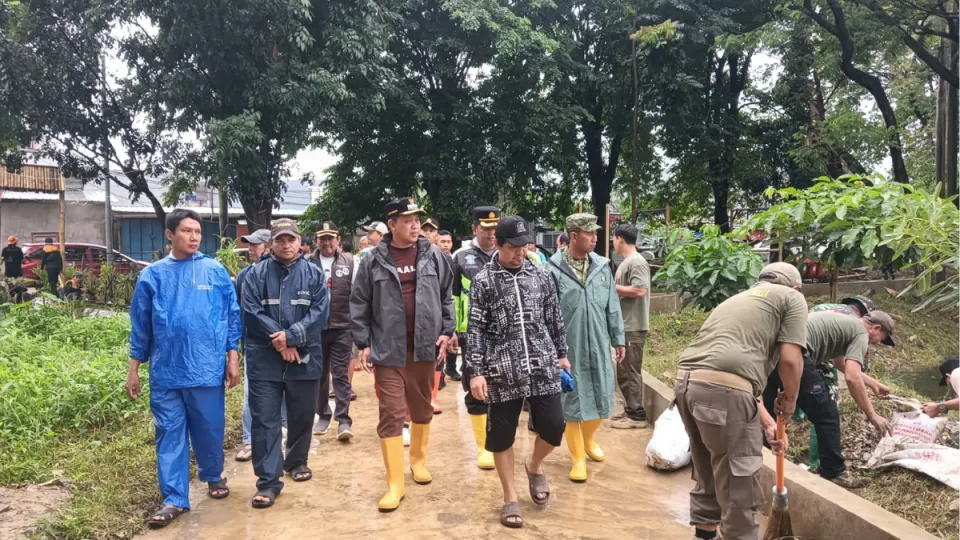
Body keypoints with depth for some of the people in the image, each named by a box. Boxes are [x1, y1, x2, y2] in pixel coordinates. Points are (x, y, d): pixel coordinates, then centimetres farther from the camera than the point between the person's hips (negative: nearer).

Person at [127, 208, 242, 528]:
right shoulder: (152, 275, 3)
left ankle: (213, 476, 37)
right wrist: (134, 369, 7)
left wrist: (233, 358, -2)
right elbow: (140, 325, 7)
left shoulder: (215, 271, -1)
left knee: (209, 429, 12)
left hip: (206, 369, -1)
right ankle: (174, 499, 15)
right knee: (169, 435, 6)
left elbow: (231, 316, 2)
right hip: (165, 372, 1)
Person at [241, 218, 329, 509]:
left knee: (302, 416, 14)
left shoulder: (314, 274, 3)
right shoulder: (256, 274, 2)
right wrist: (279, 340, -15)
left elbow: (320, 312, -6)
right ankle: (268, 482, 2)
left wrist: (292, 336, -18)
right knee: (265, 420, -3)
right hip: (264, 359, -1)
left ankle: (297, 461, 36)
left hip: (305, 358, 1)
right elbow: (252, 311, -7)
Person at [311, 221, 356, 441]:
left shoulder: (350, 262, 1)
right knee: (320, 373, 13)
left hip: (342, 327, -1)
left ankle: (343, 420, 2)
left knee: (341, 374, 0)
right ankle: (322, 415, 26)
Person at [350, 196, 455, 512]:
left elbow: (446, 295, 8)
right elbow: (360, 304, 1)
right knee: (391, 414, -2)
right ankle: (395, 483, 5)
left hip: (424, 345, 2)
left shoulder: (432, 254, 1)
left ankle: (418, 459, 38)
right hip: (388, 349, -2)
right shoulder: (375, 260, -3)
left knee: (422, 408, 16)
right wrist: (363, 343, -2)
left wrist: (446, 330, 2)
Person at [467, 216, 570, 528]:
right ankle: (510, 497, 24)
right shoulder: (483, 281, -4)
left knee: (554, 425, 2)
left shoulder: (541, 276, 5)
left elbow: (554, 319, 13)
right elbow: (475, 330, -5)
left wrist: (562, 354, 15)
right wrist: (476, 371, -9)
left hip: (543, 366, 3)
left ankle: (534, 466, 34)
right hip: (502, 371, -2)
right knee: (502, 434, 6)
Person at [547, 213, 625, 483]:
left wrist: (618, 339, 11)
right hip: (568, 348, -4)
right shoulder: (553, 270, -11)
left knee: (601, 398, 14)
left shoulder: (602, 266, 3)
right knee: (572, 402, 5)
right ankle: (578, 458, 21)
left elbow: (613, 307, 10)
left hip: (599, 347, 4)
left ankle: (589, 439, 43)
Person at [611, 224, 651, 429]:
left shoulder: (637, 262, -14)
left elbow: (640, 290, -24)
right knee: (623, 371, 16)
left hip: (633, 328, -10)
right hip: (624, 326, 10)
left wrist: (611, 287, -17)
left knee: (631, 372, -5)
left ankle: (637, 415, 2)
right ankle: (630, 409, 25)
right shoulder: (626, 262, 16)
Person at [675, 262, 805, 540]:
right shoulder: (792, 298, 13)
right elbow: (790, 359, 1)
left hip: (686, 382, 8)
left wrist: (766, 422, 35)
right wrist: (789, 398, 19)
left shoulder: (737, 299, 33)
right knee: (738, 485, 5)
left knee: (707, 472, 25)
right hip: (722, 389, -8)